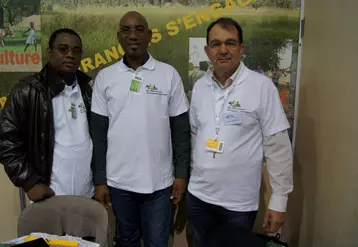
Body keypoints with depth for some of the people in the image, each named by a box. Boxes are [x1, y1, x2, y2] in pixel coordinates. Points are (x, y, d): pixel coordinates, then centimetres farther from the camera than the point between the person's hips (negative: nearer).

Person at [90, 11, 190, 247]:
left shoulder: (169, 74, -3)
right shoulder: (104, 77, 0)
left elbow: (181, 129, 0)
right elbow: (99, 133, 1)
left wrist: (182, 174, -2)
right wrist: (100, 180, 0)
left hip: (159, 181, -1)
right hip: (118, 181, 2)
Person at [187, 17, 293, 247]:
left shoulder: (262, 86, -12)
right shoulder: (200, 86, 2)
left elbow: (278, 146, -11)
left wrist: (279, 200, -10)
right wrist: (189, 174, 13)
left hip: (239, 203, -4)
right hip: (198, 196, 4)